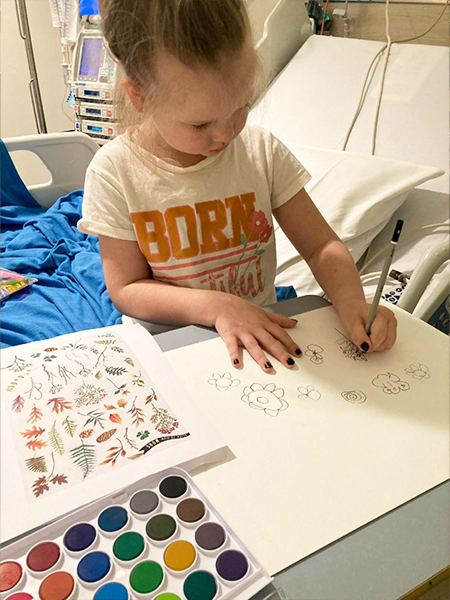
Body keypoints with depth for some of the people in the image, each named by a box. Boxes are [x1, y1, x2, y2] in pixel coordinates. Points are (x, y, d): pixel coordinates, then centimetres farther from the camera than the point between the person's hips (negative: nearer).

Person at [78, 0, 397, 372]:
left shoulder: (263, 151, -6)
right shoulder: (115, 171, -12)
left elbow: (320, 246, -1)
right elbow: (126, 289, -9)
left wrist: (351, 301, -21)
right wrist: (216, 306, -23)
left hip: (262, 333, 3)